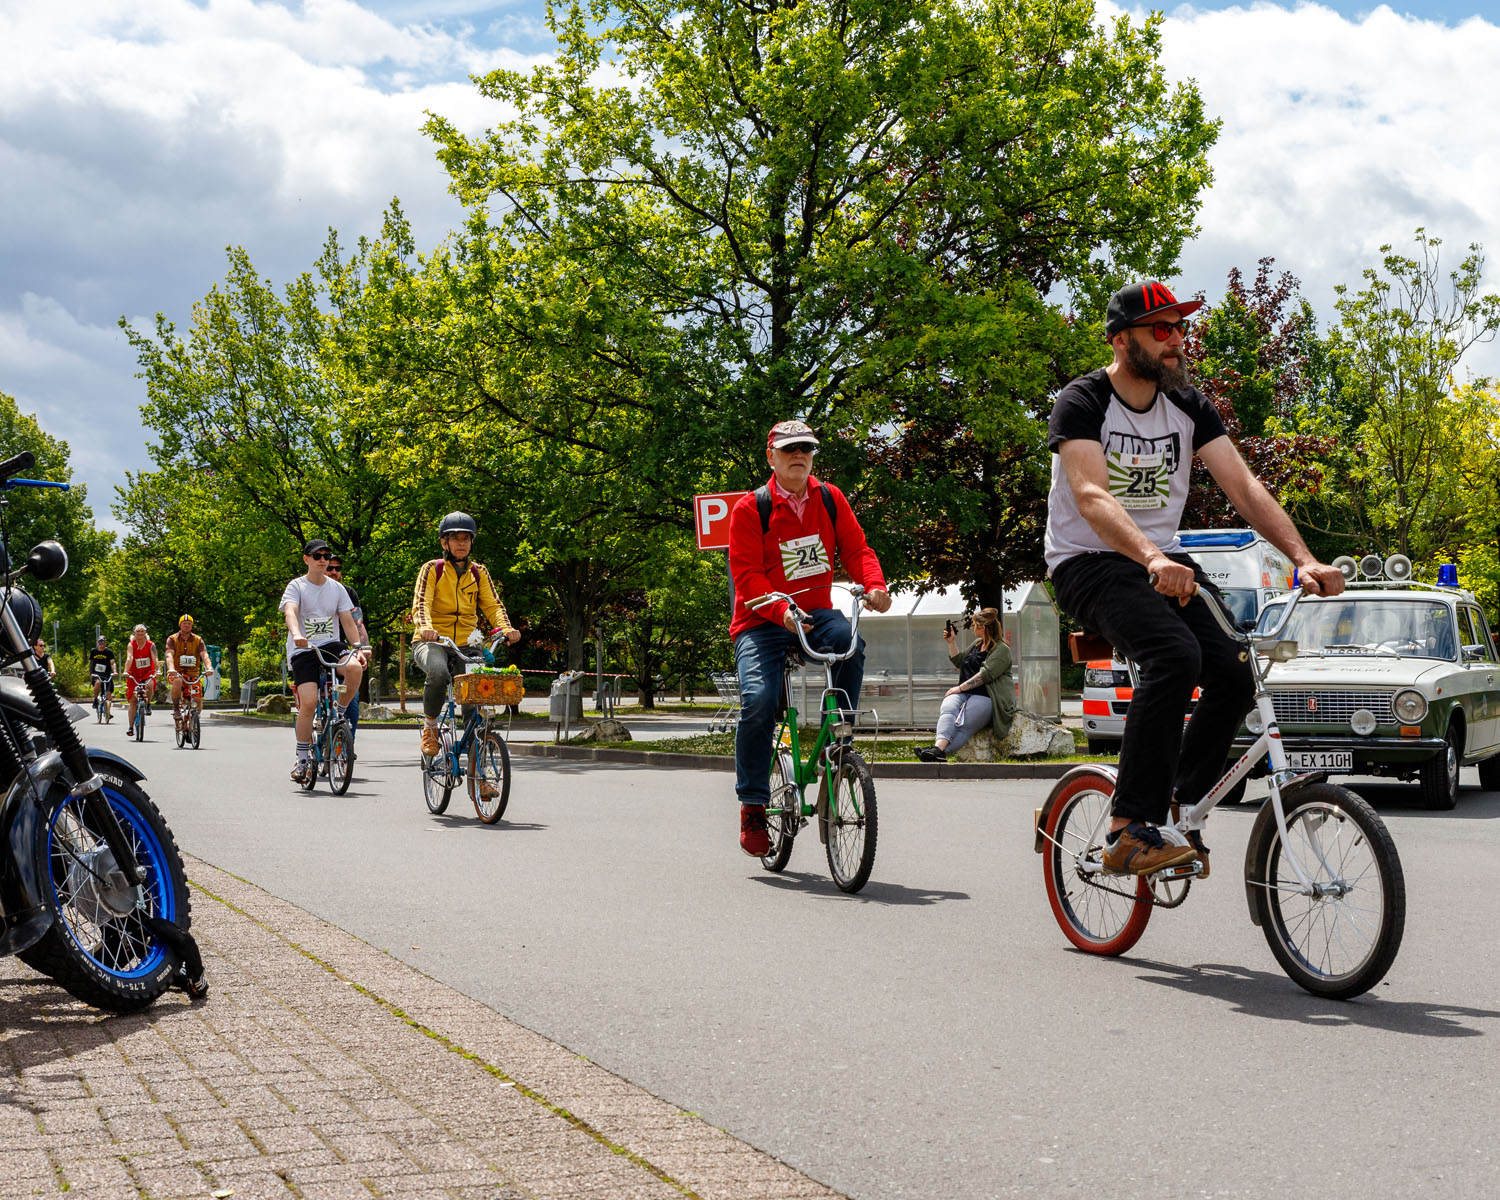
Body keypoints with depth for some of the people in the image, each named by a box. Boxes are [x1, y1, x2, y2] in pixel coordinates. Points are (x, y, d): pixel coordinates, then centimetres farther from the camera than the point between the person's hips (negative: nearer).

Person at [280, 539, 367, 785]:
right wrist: (296, 634, -40)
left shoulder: (336, 588, 11)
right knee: (308, 702, -19)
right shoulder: (297, 586, -1)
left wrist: (358, 647, -8)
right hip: (303, 651, -3)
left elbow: (347, 620, 7)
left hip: (331, 645, 3)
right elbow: (290, 612, -19)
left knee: (354, 668, -31)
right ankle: (302, 758, -3)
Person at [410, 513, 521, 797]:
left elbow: (493, 605, 2)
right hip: (430, 643, -4)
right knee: (438, 672, -38)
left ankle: (478, 776, 0)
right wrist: (425, 626, -34)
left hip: (465, 645, 4)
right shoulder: (432, 569, 2)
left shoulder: (479, 573, 12)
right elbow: (421, 603, -12)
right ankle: (430, 725, -12)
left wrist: (506, 628, -20)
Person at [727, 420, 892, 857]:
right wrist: (780, 611, -31)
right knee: (758, 700, -23)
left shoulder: (830, 500, 6)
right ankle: (752, 807, -8)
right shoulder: (750, 509, -6)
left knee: (850, 640, -32)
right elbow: (747, 574, -13)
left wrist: (874, 585, -20)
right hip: (762, 622, -2)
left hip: (816, 612, 3)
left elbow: (856, 548, 2)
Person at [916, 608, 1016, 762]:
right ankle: (939, 747, -51)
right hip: (963, 693, 6)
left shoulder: (1001, 650, -5)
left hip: (985, 696, -6)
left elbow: (985, 675, -15)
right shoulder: (977, 644, 24)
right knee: (948, 709, -28)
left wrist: (960, 688, -16)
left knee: (963, 726, -28)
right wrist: (952, 642, 21)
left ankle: (938, 750, -48)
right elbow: (959, 661, 34)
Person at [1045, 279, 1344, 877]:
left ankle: (1179, 809, 5)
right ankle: (1131, 832, -28)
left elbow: (1244, 486, -3)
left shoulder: (1188, 405, 5)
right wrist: (1152, 561, -45)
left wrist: (1304, 558, -18)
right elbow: (1091, 496, -28)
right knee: (1175, 654, -32)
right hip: (1089, 562, -6)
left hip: (1166, 563, 6)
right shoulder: (1082, 402, -12)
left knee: (1234, 672, -16)